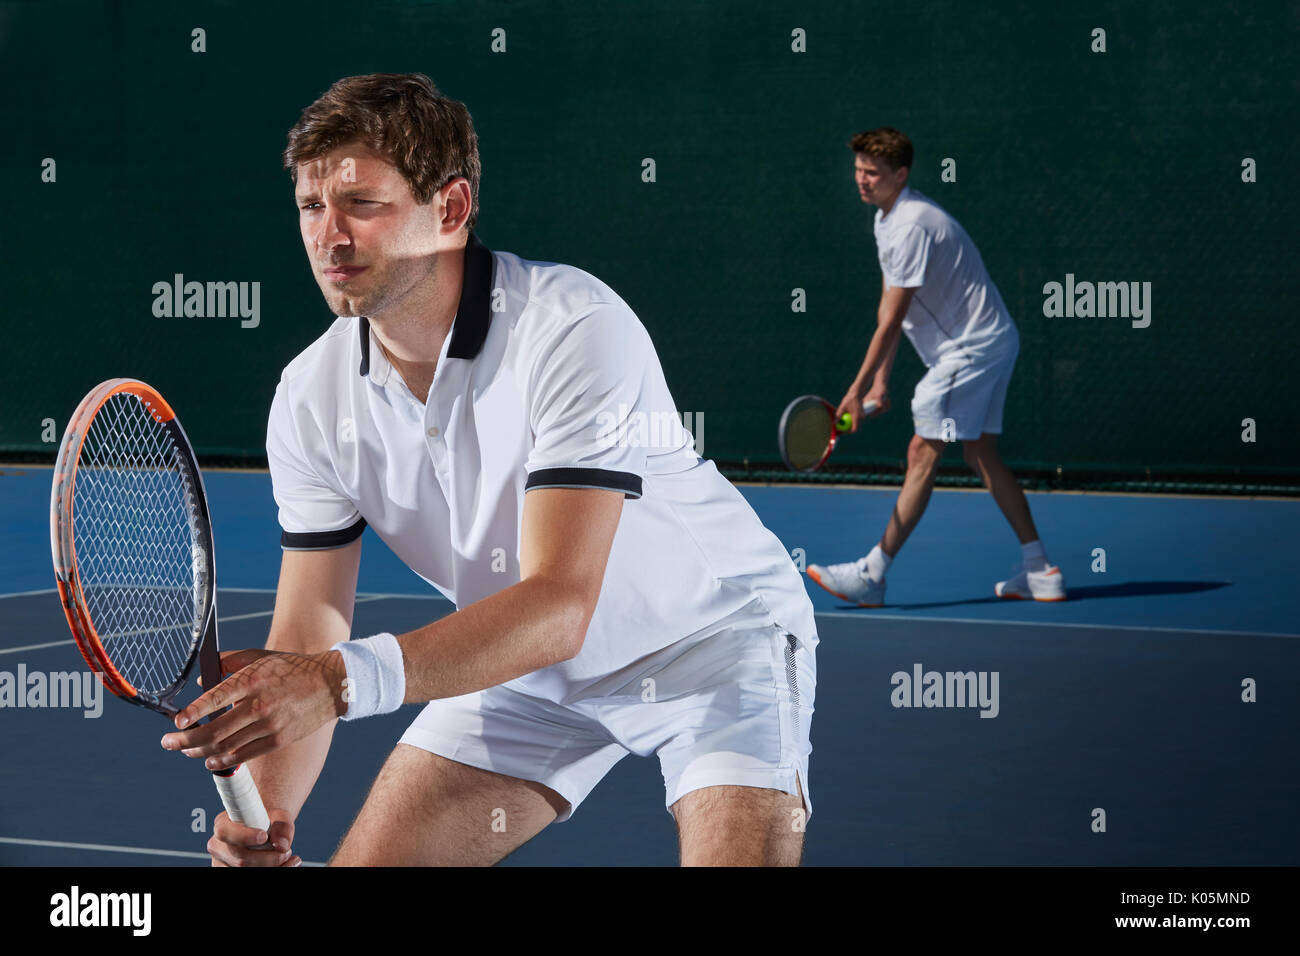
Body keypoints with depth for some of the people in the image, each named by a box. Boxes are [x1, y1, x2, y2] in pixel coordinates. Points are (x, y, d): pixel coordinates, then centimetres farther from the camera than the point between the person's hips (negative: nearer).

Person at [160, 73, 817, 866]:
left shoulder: (574, 326, -31)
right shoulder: (310, 399, -13)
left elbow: (560, 606, -39)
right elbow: (308, 637, -11)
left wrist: (348, 678, -52)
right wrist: (266, 808, -30)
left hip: (714, 637, -5)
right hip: (530, 664, 5)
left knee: (739, 851, -27)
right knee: (364, 861, 1)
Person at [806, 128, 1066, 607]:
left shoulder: (912, 226, -21)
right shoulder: (888, 219, 11)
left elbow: (892, 320, -21)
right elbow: (889, 312, 15)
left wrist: (857, 389, -18)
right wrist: (880, 381, 11)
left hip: (970, 347, -11)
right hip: (989, 341, 11)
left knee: (923, 453, -8)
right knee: (982, 455, 12)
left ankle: (871, 575, -6)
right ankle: (1039, 572, 13)